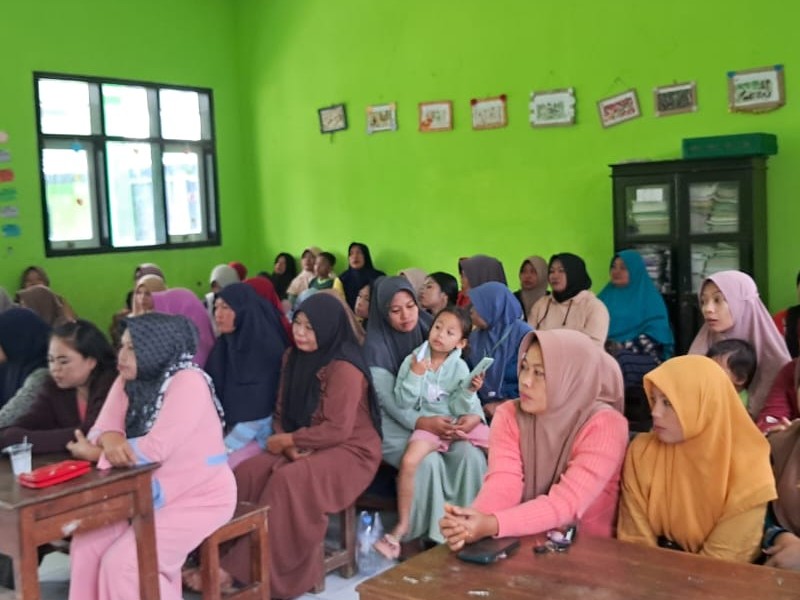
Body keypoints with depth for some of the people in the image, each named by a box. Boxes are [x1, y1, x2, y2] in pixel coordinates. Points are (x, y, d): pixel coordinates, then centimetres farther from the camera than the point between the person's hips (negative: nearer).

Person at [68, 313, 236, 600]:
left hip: (198, 499, -8)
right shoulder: (127, 382, 5)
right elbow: (103, 429, -3)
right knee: (87, 545, -5)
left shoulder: (188, 382, -21)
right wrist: (110, 440, -29)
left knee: (123, 563, -18)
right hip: (147, 495, 8)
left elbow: (155, 449, -27)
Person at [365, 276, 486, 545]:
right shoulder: (376, 345, -7)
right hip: (394, 423, -4)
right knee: (428, 461, -32)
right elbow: (388, 398, -15)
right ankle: (422, 536, -15)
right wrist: (421, 423, -31)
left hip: (436, 419, 4)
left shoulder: (428, 330, 6)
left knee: (471, 455, -23)